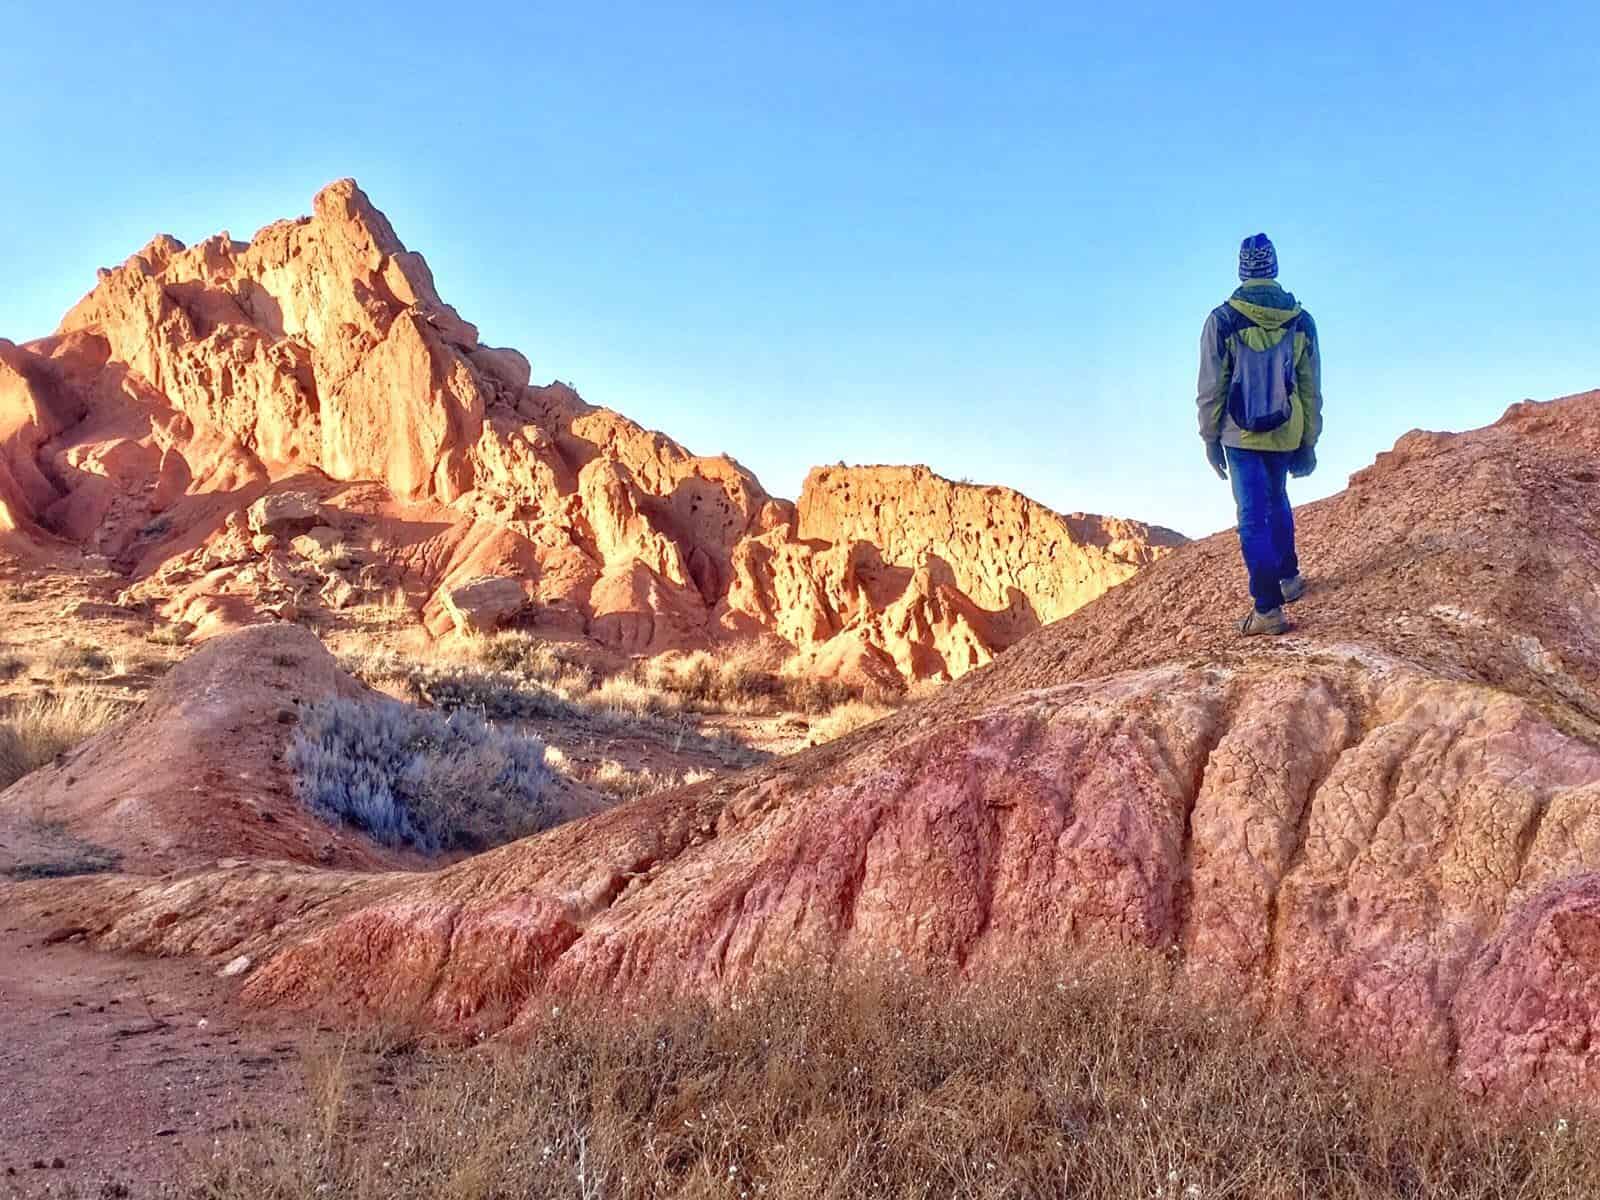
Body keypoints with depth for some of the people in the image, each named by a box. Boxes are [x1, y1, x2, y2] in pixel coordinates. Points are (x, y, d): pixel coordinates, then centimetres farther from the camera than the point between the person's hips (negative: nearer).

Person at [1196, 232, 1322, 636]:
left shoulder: (1222, 321, -10)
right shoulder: (1301, 321, 0)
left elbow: (1211, 387, -8)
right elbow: (1311, 389, 5)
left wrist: (1210, 437, 2)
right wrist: (1308, 443, 12)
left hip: (1241, 436, -3)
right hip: (1286, 435, 3)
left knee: (1253, 516, -1)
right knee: (1277, 501, 25)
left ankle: (1268, 607, -5)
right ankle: (1289, 577, 37)